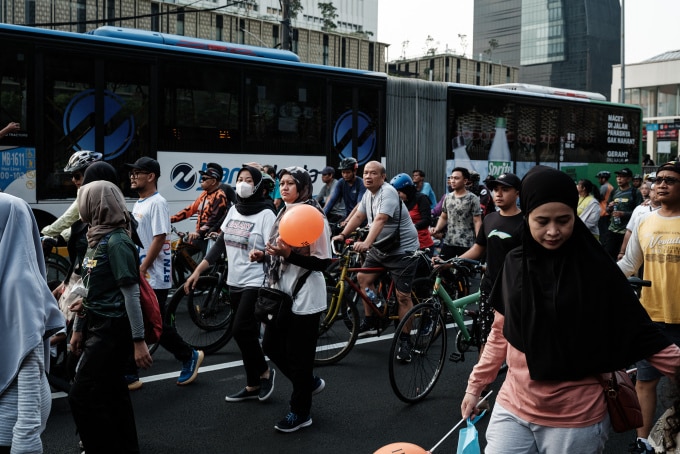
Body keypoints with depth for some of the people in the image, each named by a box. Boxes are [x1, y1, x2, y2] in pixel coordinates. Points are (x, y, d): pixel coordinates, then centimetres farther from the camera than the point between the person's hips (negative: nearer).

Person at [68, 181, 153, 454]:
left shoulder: (116, 241, -18)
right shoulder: (97, 237, 10)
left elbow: (131, 294, -20)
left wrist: (138, 341, -20)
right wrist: (78, 329, 20)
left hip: (112, 329, -9)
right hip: (98, 327, 9)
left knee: (82, 398, -6)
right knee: (111, 393, 17)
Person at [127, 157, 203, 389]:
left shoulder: (157, 203, -13)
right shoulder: (138, 203, 15)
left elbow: (159, 239, -19)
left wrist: (141, 269, -19)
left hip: (153, 277, -9)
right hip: (137, 276, 9)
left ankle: (189, 357, 19)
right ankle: (130, 376, 14)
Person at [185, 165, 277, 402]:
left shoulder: (266, 214, -12)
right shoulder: (234, 210, 8)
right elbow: (220, 244, 11)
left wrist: (260, 254, -34)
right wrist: (197, 271, 8)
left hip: (256, 283, -7)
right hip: (235, 282, 7)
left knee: (241, 331, -12)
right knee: (245, 333, 11)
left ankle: (264, 372, 12)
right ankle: (253, 386, 22)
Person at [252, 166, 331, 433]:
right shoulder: (284, 213, 10)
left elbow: (323, 262, -17)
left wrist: (288, 254, -26)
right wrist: (263, 255, 3)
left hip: (305, 296, -8)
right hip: (282, 292, 8)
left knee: (298, 355, 1)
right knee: (271, 346, 13)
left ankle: (301, 412, 19)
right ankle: (310, 382, 35)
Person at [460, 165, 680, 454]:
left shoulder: (597, 269, -10)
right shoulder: (514, 264, -1)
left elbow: (641, 332, -7)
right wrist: (475, 385, 10)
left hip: (576, 419, -3)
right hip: (513, 409, 3)